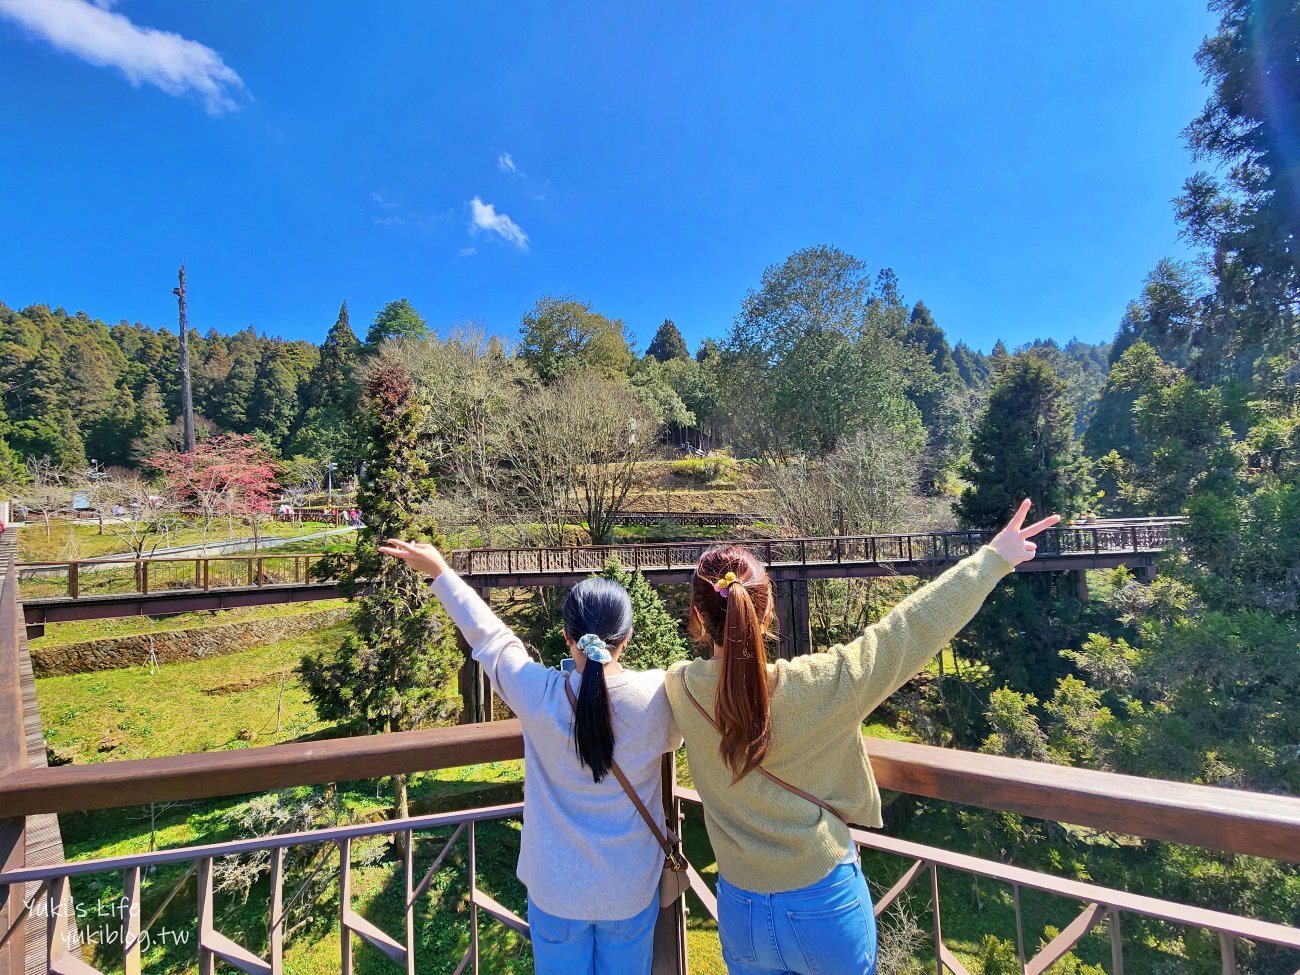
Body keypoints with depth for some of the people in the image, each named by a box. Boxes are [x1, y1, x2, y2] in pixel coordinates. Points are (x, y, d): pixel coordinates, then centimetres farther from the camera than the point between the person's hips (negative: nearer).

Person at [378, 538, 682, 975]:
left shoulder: (539, 696, -25)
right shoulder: (658, 694, -23)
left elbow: (488, 634, -9)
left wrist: (439, 570, 4)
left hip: (555, 890, 0)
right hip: (631, 890, 0)